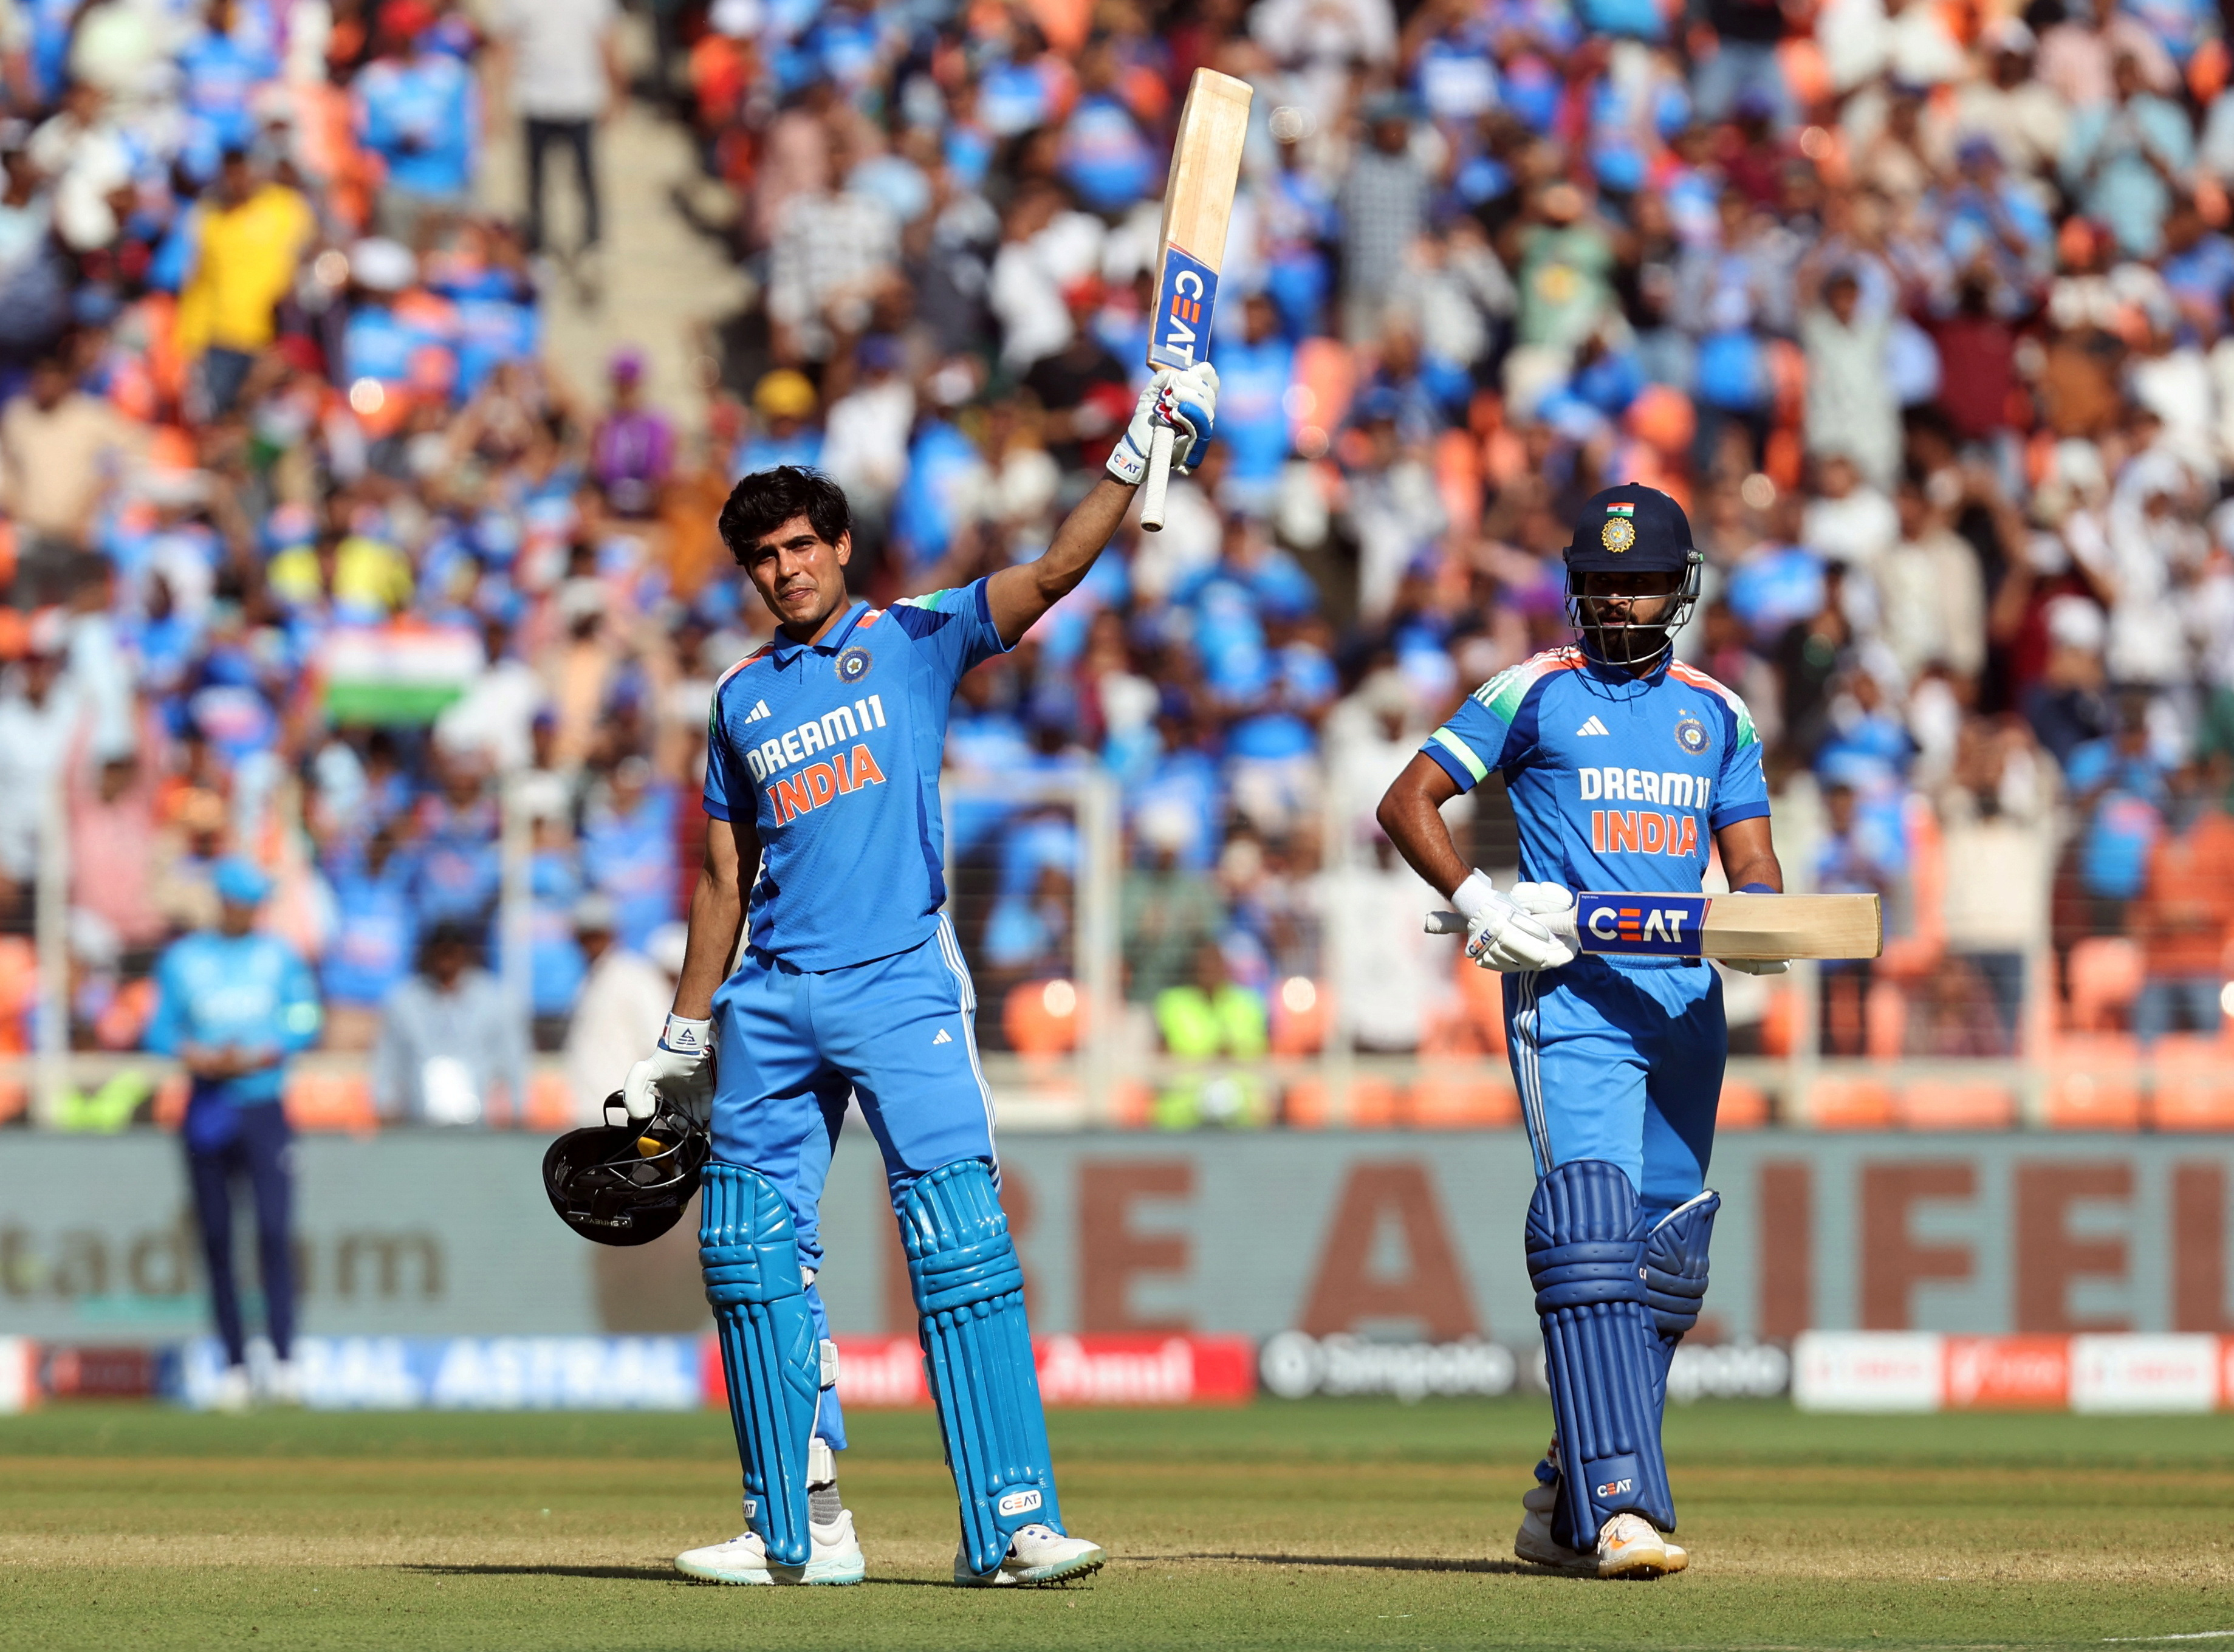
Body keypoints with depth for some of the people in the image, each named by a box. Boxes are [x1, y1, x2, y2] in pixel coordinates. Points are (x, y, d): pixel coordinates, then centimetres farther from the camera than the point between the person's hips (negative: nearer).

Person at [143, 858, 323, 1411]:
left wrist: (255, 1058, -11)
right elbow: (159, 1031, 6)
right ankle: (234, 1364, 6)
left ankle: (283, 1359, -15)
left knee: (273, 1230, -13)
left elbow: (303, 1027, 4)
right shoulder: (182, 959, 8)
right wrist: (201, 1057, -13)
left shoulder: (280, 956, 8)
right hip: (206, 1111, 1)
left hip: (263, 1108, -1)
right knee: (215, 1239, 0)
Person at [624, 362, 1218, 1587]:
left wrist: (1139, 457, -20)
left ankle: (1008, 1522, -17)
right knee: (750, 1248, 2)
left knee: (960, 1241, -13)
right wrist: (685, 1038, 20)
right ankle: (798, 1528, 11)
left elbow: (1050, 577, -8)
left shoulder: (913, 642, 5)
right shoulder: (742, 697, 16)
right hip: (772, 1000, 5)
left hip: (902, 981, -5)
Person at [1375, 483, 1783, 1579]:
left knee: (1665, 1258, 6)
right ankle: (1619, 1505, -29)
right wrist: (1474, 900, -13)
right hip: (1569, 989, -5)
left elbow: (1752, 864, 15)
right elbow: (1407, 802, 3)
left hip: (1686, 999, 5)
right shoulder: (1534, 692, 4)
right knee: (1593, 1229, -20)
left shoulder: (1718, 713, 16)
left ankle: (1565, 1507, 18)